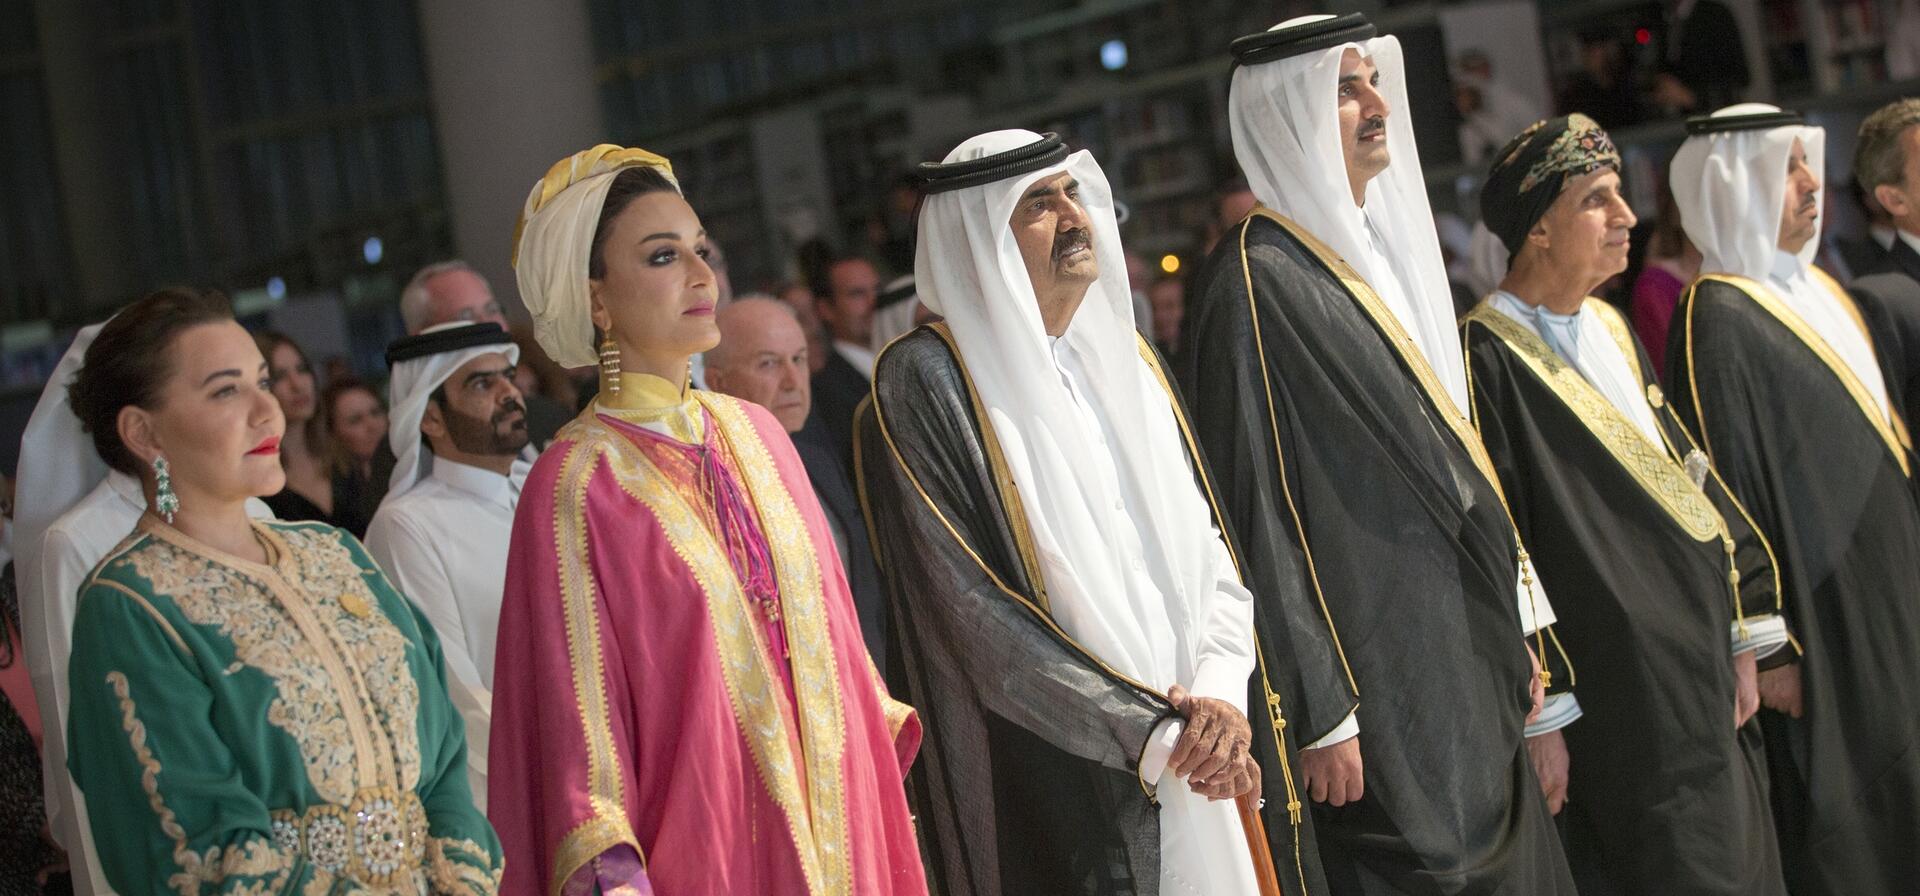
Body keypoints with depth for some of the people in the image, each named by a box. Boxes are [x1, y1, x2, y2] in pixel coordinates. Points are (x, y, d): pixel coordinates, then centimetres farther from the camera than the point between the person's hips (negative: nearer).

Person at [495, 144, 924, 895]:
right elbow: (577, 697, -14)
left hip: (829, 816, 6)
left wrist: (885, 735, 18)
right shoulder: (578, 484, -12)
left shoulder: (754, 433, 5)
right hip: (704, 832, -5)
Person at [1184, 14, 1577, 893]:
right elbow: (1260, 508, -16)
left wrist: (1525, 648, 16)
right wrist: (1319, 715, -18)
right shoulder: (1256, 282, -12)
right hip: (1377, 679, -8)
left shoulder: (1385, 251, 14)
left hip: (1467, 661, 8)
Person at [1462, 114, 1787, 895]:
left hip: (1696, 666, 8)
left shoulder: (1611, 332, 13)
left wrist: (1744, 640, 11)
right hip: (1609, 697, -8)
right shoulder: (1489, 357, -12)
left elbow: (1687, 479, 16)